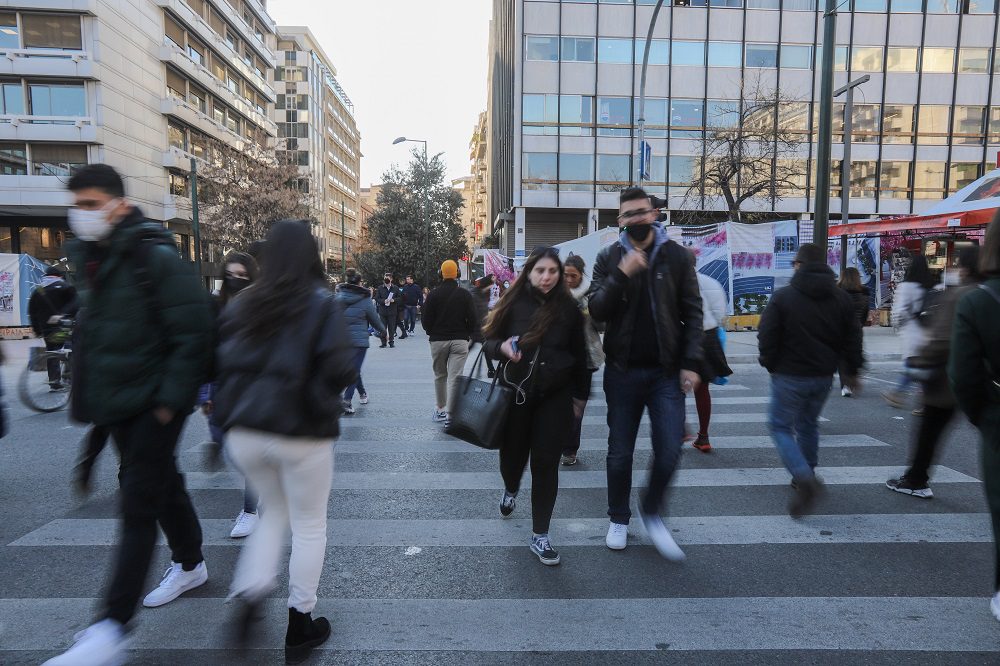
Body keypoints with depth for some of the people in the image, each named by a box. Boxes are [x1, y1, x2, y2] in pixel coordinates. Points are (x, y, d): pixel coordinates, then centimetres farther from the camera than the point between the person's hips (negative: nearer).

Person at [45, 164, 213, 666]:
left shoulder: (155, 257, -17)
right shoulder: (88, 258, 10)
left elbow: (193, 333, -19)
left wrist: (170, 399, -19)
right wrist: (91, 397, 17)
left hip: (156, 402, -8)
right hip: (118, 401, 8)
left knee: (138, 502, -6)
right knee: (160, 483, 20)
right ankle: (190, 564, 40)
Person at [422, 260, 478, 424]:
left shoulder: (433, 295, -3)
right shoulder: (465, 295, -1)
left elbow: (425, 321, -2)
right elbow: (473, 320, -2)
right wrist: (468, 336, 14)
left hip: (438, 341, 1)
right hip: (460, 341, -1)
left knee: (440, 376, 17)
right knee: (454, 378, -2)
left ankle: (440, 409, 27)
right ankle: (450, 414, -8)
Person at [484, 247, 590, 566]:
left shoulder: (568, 308, -3)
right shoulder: (514, 303, -5)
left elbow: (579, 354, 6)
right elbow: (490, 341, 2)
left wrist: (581, 393, 11)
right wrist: (503, 347, -20)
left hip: (555, 397, 0)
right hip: (515, 393, 0)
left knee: (546, 464, 2)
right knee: (513, 454, 13)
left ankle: (540, 536, 16)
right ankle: (510, 491, 51)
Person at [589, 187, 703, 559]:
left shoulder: (676, 256, 1)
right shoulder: (609, 258, 2)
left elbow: (693, 313, 1)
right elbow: (597, 312, -7)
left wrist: (691, 364, -7)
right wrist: (622, 275, -21)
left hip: (666, 372, 0)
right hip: (623, 371, 0)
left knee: (669, 451, -2)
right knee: (620, 453, 10)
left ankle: (651, 512, 25)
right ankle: (619, 519, 30)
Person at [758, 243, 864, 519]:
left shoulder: (783, 297, -12)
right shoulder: (841, 298, 4)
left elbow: (767, 336, -12)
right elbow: (853, 337, 8)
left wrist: (770, 364, 5)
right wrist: (852, 371, 18)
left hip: (789, 375, -5)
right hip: (823, 376, 6)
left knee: (781, 425, 4)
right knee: (809, 425, 21)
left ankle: (804, 478, -16)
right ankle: (805, 478, 32)